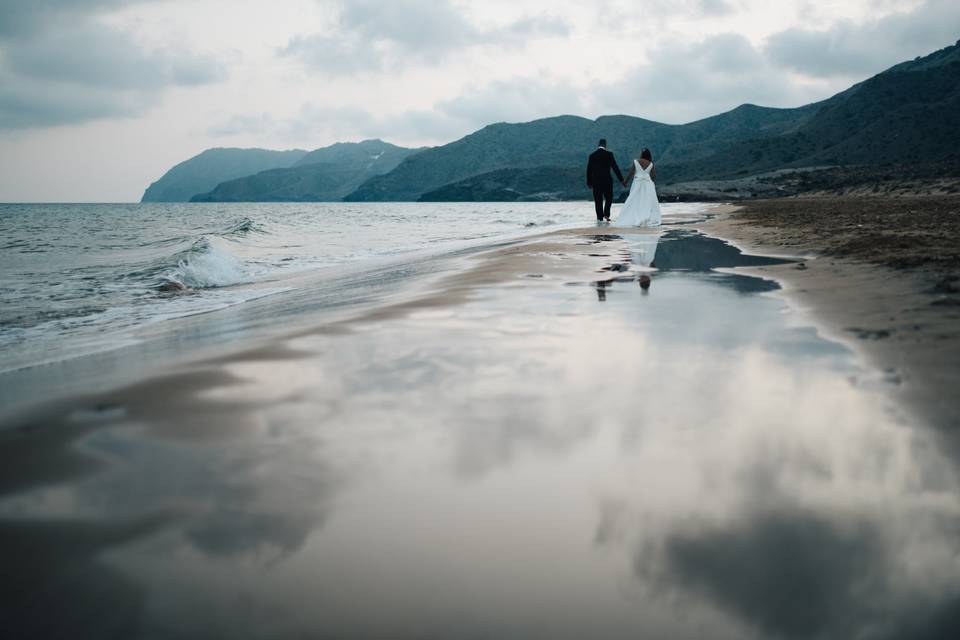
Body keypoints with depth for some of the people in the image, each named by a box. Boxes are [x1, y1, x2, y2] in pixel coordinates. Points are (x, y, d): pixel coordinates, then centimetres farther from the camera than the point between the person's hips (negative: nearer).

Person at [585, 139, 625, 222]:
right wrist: (621, 180, 1)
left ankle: (600, 217, 4)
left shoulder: (592, 155, 1)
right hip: (607, 181, -2)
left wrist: (589, 182, 15)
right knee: (609, 198, 14)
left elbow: (589, 170, 5)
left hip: (596, 181, 2)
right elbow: (615, 168, -5)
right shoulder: (609, 154, -6)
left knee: (598, 200, 6)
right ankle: (606, 214, -2)